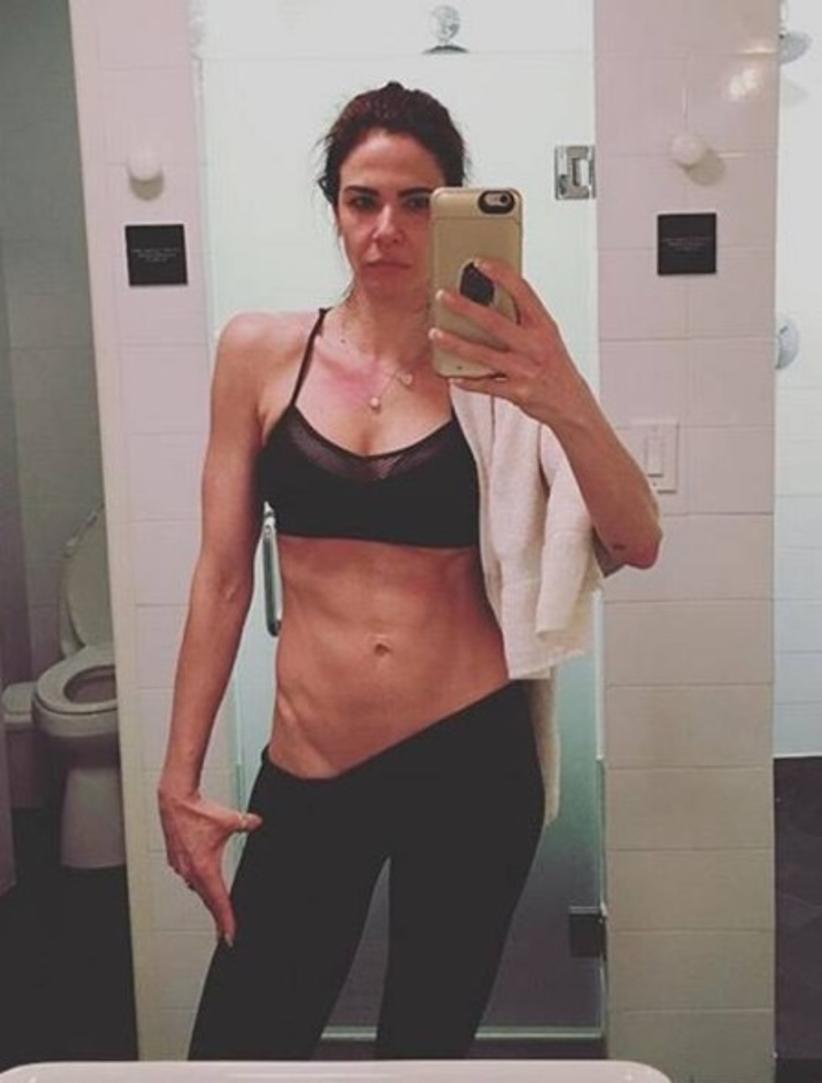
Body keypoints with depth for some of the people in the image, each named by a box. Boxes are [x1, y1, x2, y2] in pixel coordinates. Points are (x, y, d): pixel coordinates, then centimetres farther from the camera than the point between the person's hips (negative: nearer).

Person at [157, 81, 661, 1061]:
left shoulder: (493, 369, -1)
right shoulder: (260, 351, 2)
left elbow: (636, 546, -12)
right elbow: (223, 574, 3)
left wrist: (570, 407, -31)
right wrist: (178, 777, 3)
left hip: (473, 761, 0)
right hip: (308, 776, 1)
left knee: (427, 1044, 14)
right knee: (236, 1047, 4)